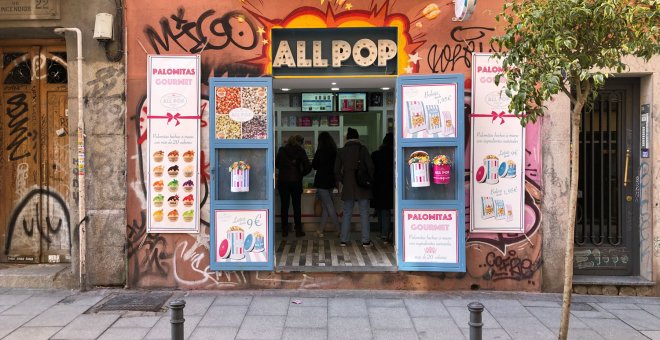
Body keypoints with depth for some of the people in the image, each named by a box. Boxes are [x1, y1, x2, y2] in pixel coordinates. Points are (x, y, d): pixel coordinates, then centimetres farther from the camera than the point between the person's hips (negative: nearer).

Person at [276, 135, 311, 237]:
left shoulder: (282, 150, 4)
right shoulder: (300, 151, -3)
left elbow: (276, 164, 9)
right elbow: (307, 166, -8)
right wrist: (301, 174, 8)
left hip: (282, 181, 2)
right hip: (296, 181, -1)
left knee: (284, 206, 7)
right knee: (296, 206, 7)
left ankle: (284, 230, 9)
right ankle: (298, 230, 9)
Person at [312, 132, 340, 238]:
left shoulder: (320, 151, -12)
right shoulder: (335, 151, 3)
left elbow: (314, 165, -2)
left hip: (322, 182, -6)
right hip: (331, 181, 6)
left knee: (329, 207, -3)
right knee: (325, 207, 11)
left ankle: (339, 230, -7)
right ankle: (320, 230, 16)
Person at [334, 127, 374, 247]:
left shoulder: (341, 151, 4)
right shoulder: (362, 149, -4)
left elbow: (337, 170, 3)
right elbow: (370, 166, -9)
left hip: (348, 186, 2)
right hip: (362, 186, -2)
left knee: (347, 213, 9)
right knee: (364, 213, 3)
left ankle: (343, 240, 9)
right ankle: (366, 240, 4)